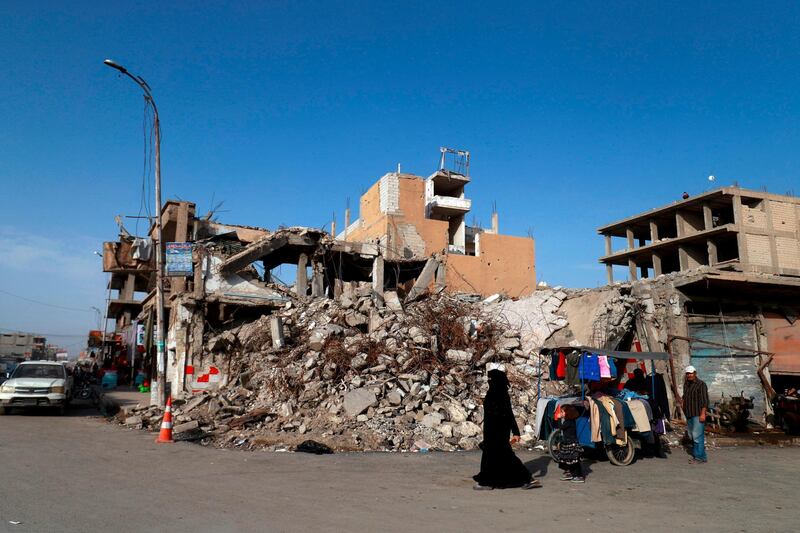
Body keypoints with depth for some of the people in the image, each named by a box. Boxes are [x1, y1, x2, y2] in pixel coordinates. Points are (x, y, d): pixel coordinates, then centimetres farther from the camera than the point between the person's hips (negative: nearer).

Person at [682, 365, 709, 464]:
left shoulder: (701, 384, -9)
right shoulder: (686, 384, 15)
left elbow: (704, 400, -14)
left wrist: (703, 413, -19)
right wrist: (684, 409, 18)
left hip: (698, 414, -8)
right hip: (689, 414, 8)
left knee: (697, 436, -10)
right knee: (692, 436, 12)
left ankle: (700, 457, -5)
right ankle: (695, 455, 20)